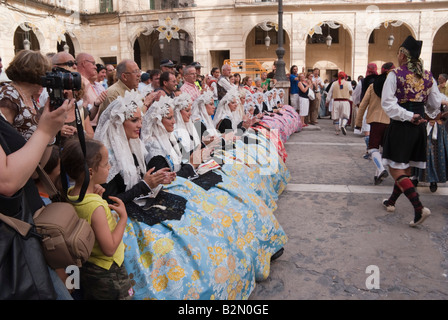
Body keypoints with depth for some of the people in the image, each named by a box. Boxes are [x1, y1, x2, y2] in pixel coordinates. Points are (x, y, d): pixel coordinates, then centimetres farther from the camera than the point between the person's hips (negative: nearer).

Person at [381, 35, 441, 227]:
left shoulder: (395, 75, -10)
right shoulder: (427, 76, 6)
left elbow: (388, 103, -18)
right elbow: (435, 104, 10)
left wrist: (408, 116, -14)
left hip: (400, 126, -6)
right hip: (419, 127, 7)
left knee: (396, 169, -3)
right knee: (406, 168, 17)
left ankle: (419, 208, -15)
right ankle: (391, 202, 31)